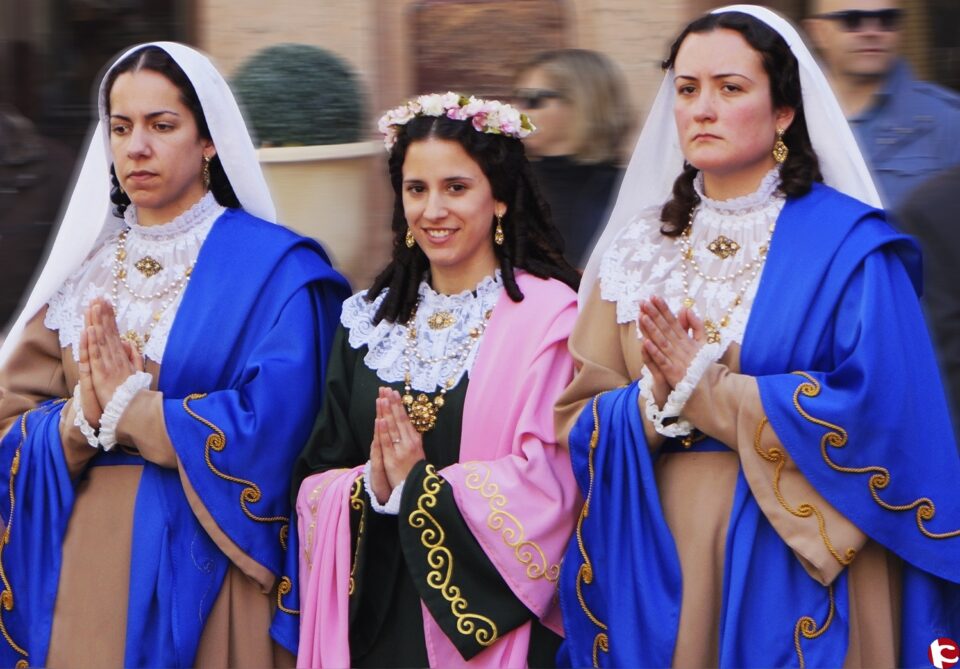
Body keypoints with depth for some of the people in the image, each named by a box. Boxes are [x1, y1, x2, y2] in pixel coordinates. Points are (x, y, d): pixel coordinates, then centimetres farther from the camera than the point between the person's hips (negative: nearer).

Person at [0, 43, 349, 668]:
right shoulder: (83, 265, 9)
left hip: (201, 569, -4)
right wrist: (80, 420, -15)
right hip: (82, 567, 4)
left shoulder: (273, 267, -5)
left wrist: (126, 410, -13)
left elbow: (272, 425, -17)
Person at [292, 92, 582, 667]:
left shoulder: (550, 314, -6)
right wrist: (371, 486, -11)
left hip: (498, 620, -4)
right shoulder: (369, 319, 11)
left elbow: (548, 484, -15)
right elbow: (315, 480, 9)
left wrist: (415, 487, -10)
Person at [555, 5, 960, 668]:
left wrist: (705, 391, -14)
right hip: (656, 562, 4)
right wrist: (655, 400, -15)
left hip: (797, 568, -4)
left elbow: (878, 413, -17)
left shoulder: (847, 246, -6)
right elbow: (578, 420, 6)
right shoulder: (639, 247, 8)